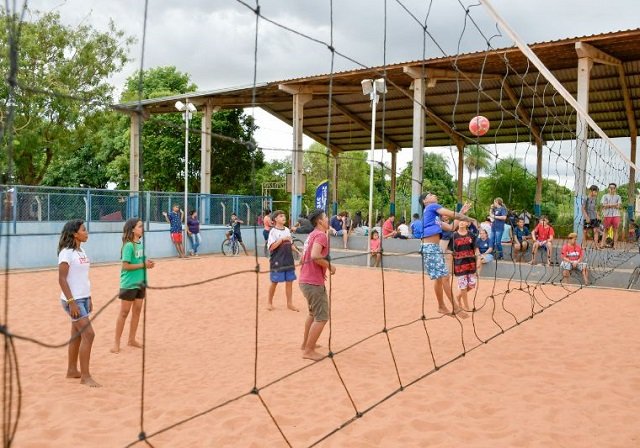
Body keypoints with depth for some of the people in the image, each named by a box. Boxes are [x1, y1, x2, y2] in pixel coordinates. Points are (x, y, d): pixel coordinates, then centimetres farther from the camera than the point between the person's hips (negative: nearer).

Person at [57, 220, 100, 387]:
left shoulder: (81, 251, 12)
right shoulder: (66, 252, -14)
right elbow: (62, 279, -17)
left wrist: (89, 299, 16)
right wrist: (71, 302, -21)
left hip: (83, 298, 9)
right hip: (73, 300, -9)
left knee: (77, 335, 14)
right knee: (88, 334, -11)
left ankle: (72, 370, 26)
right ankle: (85, 376, -4)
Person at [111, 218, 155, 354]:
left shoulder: (140, 244, 5)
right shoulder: (129, 245, -17)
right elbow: (126, 266, -20)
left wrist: (147, 263, -3)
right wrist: (143, 265, -17)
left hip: (140, 283, 7)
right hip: (129, 284, -7)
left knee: (137, 310, 13)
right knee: (124, 312, 1)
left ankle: (132, 339, 25)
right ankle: (117, 342, 11)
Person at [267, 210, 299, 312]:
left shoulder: (287, 230, 10)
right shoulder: (273, 231, -8)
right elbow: (271, 247, -15)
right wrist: (282, 239, -21)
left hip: (289, 261, 5)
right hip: (277, 262, -5)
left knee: (289, 282, 6)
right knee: (274, 282, 5)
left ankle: (289, 303, 14)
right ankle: (270, 303, 21)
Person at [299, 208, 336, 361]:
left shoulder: (312, 235, 15)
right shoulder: (321, 235, -14)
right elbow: (315, 256, -30)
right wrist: (329, 266, -16)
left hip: (306, 280, 10)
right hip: (314, 282, -10)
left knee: (313, 313, 25)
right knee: (322, 317, -4)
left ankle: (306, 343, 36)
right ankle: (308, 351, 0)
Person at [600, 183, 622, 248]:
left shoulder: (618, 197, 12)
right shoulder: (605, 196, 7)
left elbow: (619, 206, 0)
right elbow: (604, 205, -6)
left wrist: (609, 205, -8)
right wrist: (614, 204, -6)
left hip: (616, 215, 1)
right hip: (607, 215, -1)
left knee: (615, 230, 1)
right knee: (606, 230, 3)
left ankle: (614, 245, 4)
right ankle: (602, 243, 2)